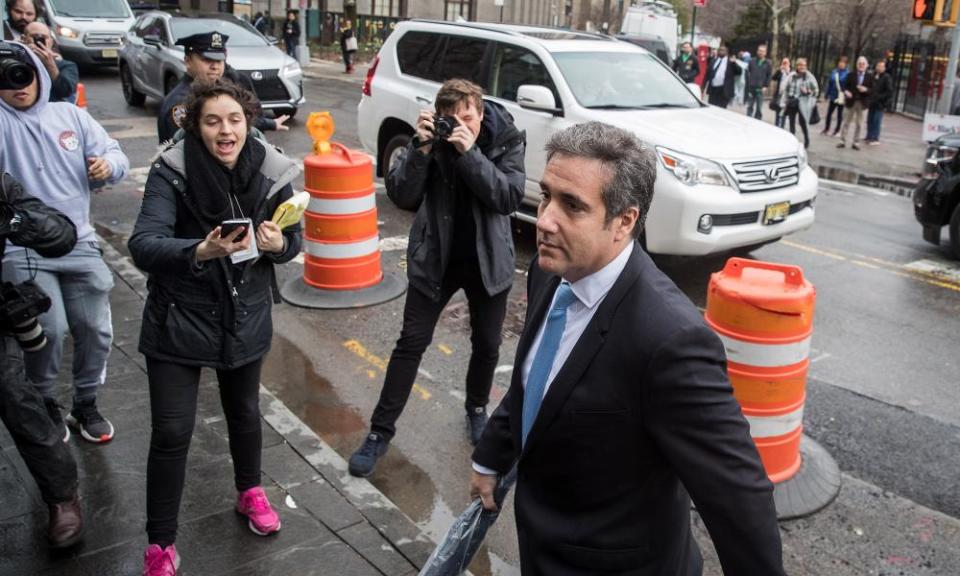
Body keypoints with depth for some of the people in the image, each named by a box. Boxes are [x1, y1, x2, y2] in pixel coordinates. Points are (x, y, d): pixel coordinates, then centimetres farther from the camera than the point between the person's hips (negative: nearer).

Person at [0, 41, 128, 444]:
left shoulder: (70, 115, 7)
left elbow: (115, 155, 7)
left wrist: (109, 163, -15)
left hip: (80, 244, 4)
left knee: (96, 330, 7)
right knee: (49, 331, -11)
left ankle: (85, 405, 29)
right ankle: (45, 404, 17)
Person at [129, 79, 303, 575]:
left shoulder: (271, 171, -9)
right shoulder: (172, 171, -17)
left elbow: (292, 240, 1)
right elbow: (142, 245, -26)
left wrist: (278, 243, -22)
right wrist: (199, 252, -44)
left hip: (245, 316, 3)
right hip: (179, 318, -2)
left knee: (244, 412, 20)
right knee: (171, 432, -1)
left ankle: (250, 492, 48)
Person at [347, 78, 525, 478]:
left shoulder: (507, 139, -10)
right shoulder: (432, 136, -9)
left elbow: (509, 198, -22)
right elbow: (401, 196, -16)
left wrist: (469, 153, -29)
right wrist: (421, 148, -29)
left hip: (488, 260, 1)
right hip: (434, 257, 0)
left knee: (487, 344, 12)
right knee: (411, 342, 1)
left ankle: (477, 409, 38)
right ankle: (381, 430, 11)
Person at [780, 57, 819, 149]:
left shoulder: (809, 77, -2)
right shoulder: (791, 76, 4)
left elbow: (816, 90, 5)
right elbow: (784, 89, 7)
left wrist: (808, 91, -15)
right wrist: (783, 102, 4)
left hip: (802, 103, -3)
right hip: (791, 102, 3)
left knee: (802, 122, -7)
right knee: (792, 123, 8)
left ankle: (807, 140, 16)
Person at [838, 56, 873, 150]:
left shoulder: (870, 77, 2)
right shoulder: (851, 75, 4)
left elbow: (872, 90, 1)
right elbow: (845, 86, 3)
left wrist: (866, 90, -18)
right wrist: (846, 91, -18)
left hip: (862, 103, 0)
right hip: (851, 101, 0)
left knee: (858, 124, 5)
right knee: (847, 122, 5)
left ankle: (856, 143, 11)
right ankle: (843, 141, 11)